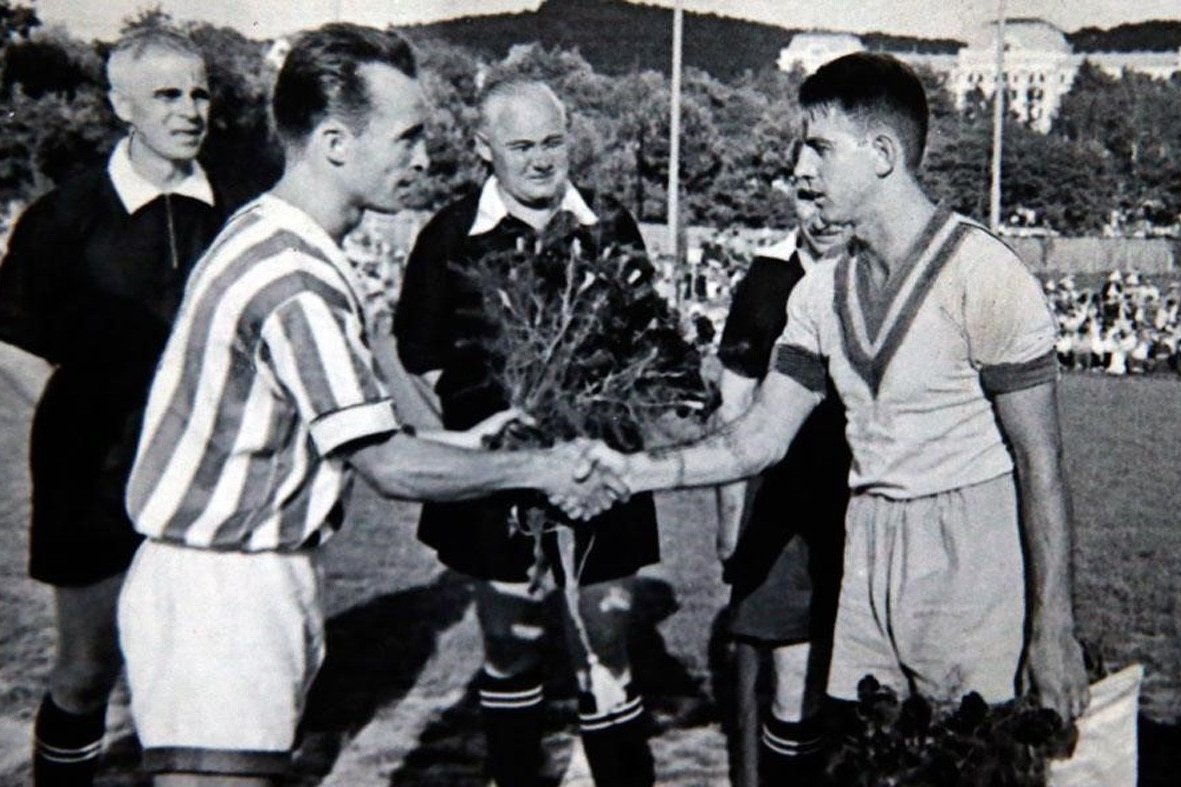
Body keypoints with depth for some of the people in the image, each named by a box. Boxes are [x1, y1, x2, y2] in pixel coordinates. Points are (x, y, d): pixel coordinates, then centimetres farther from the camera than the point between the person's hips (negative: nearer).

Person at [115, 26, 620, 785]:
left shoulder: (268, 236, 9)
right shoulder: (294, 281, -23)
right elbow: (389, 466, -19)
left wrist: (450, 443, 11)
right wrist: (539, 468, -7)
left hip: (259, 573, 10)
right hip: (223, 588, -10)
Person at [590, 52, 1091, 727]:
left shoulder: (985, 274, -13)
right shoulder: (822, 293, 7)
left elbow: (1041, 463, -11)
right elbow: (762, 438, 7)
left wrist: (1054, 629, -11)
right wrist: (631, 471, -5)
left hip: (972, 564, -5)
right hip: (867, 556, 6)